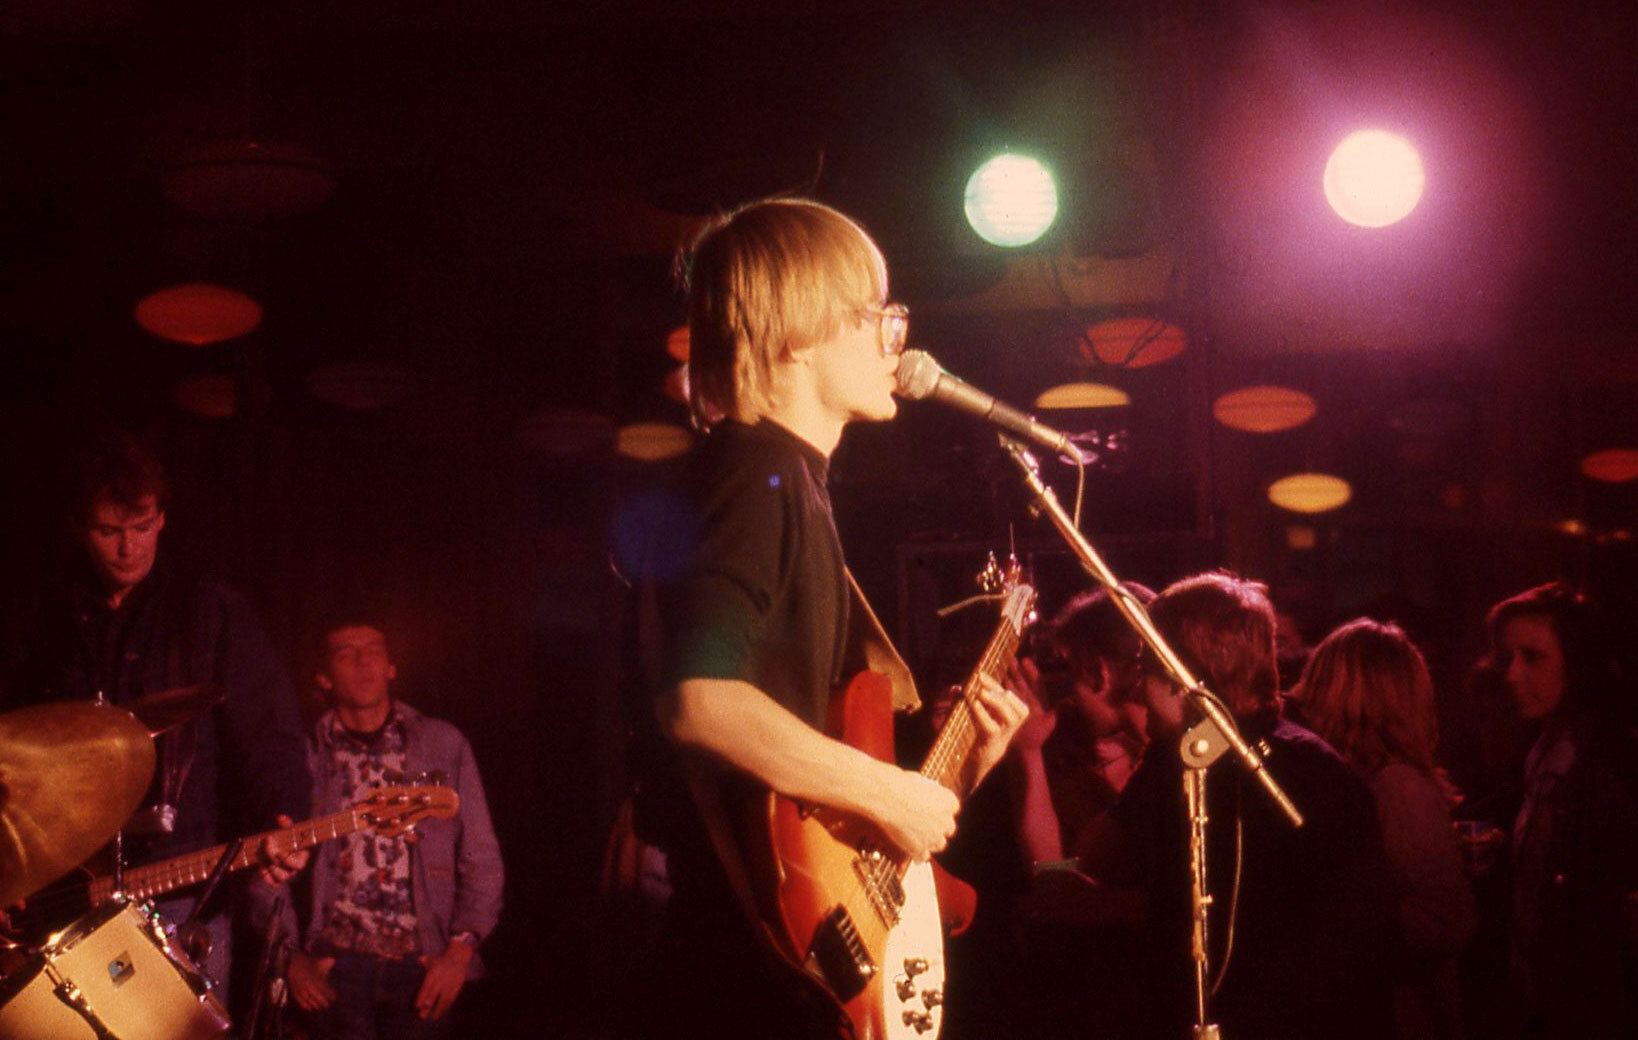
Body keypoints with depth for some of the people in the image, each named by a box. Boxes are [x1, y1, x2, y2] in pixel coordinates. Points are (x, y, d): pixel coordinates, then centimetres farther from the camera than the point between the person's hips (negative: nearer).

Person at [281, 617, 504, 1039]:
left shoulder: (443, 744, 10)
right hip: (335, 961, -1)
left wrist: (460, 950, -3)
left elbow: (482, 862, 8)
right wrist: (291, 957, -2)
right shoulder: (303, 755, 7)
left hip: (423, 964, 1)